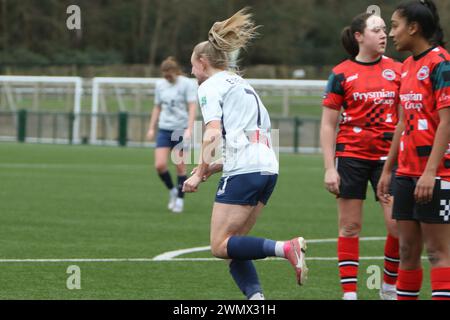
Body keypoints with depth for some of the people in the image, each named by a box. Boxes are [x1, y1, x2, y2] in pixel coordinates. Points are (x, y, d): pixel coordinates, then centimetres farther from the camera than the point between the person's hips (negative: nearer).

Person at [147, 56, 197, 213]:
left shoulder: (187, 84, -6)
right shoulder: (160, 85, 9)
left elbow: (192, 107, -11)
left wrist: (189, 129, -20)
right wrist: (151, 128, 14)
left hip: (181, 130, -4)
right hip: (164, 129, 4)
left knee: (180, 166, -1)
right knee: (160, 165, -9)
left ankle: (180, 199, 11)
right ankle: (172, 190, 15)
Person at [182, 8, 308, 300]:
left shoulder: (210, 86, 1)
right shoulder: (242, 85, 28)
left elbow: (213, 134, -13)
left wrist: (200, 173, -7)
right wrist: (215, 166, 22)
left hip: (243, 171, -9)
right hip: (268, 168, 9)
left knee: (221, 246, -6)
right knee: (233, 245, 11)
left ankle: (285, 248, -24)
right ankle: (256, 296, -7)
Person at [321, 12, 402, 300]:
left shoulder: (397, 71, 6)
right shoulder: (341, 74, -1)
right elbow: (328, 125, 1)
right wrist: (329, 168, -5)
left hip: (387, 157, 2)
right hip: (351, 155, -2)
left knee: (399, 224, -7)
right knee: (350, 226, 2)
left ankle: (390, 287, 12)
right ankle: (349, 293, 6)